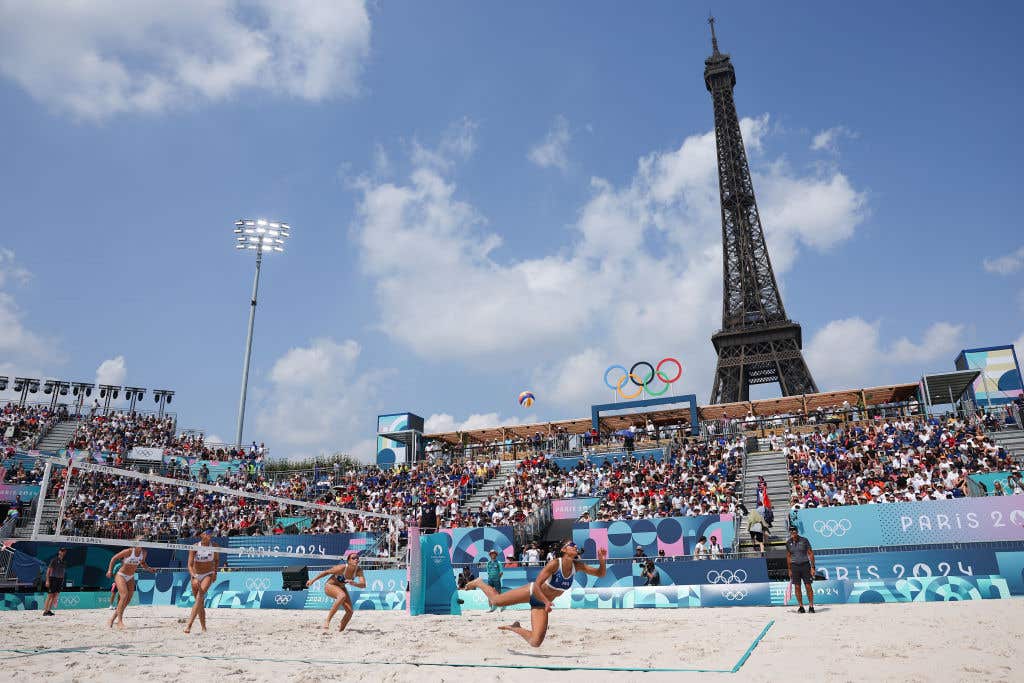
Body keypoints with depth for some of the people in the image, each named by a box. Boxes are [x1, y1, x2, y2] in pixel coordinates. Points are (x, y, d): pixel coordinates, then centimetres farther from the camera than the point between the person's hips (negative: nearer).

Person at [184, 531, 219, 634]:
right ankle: (203, 627, 17)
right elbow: (189, 565, -17)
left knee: (199, 597, -23)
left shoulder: (214, 547, -8)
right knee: (200, 602, 6)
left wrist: (215, 572, 0)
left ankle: (189, 625, -27)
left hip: (208, 575, -1)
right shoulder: (195, 547, -13)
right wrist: (194, 577, -30)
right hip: (196, 575, 1)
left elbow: (217, 560, 10)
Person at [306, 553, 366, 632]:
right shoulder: (342, 568, -31)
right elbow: (326, 572, -18)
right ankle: (327, 620, -30)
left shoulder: (359, 571, -20)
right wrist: (313, 580, -10)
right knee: (342, 596, -37)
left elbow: (363, 585, -31)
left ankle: (340, 631, 15)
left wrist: (354, 583, -50)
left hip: (341, 588, 5)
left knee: (350, 611, -6)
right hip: (330, 586, -5)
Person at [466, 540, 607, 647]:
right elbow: (537, 585, -29)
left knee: (535, 643, -10)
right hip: (532, 592, -4)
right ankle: (480, 583, 36)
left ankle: (515, 628, 21)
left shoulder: (577, 566, -11)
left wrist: (602, 561, -24)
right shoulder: (554, 564, -27)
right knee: (495, 601, 4)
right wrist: (547, 602, -41)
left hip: (541, 605, 5)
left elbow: (600, 574, -6)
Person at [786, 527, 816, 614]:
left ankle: (811, 606, 7)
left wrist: (812, 567, -6)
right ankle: (801, 606, 11)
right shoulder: (788, 543, 3)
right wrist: (789, 569, 11)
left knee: (808, 586, -3)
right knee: (797, 587, 2)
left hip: (805, 565, -2)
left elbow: (811, 553, -1)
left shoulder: (804, 541, -5)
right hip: (794, 566, 2)